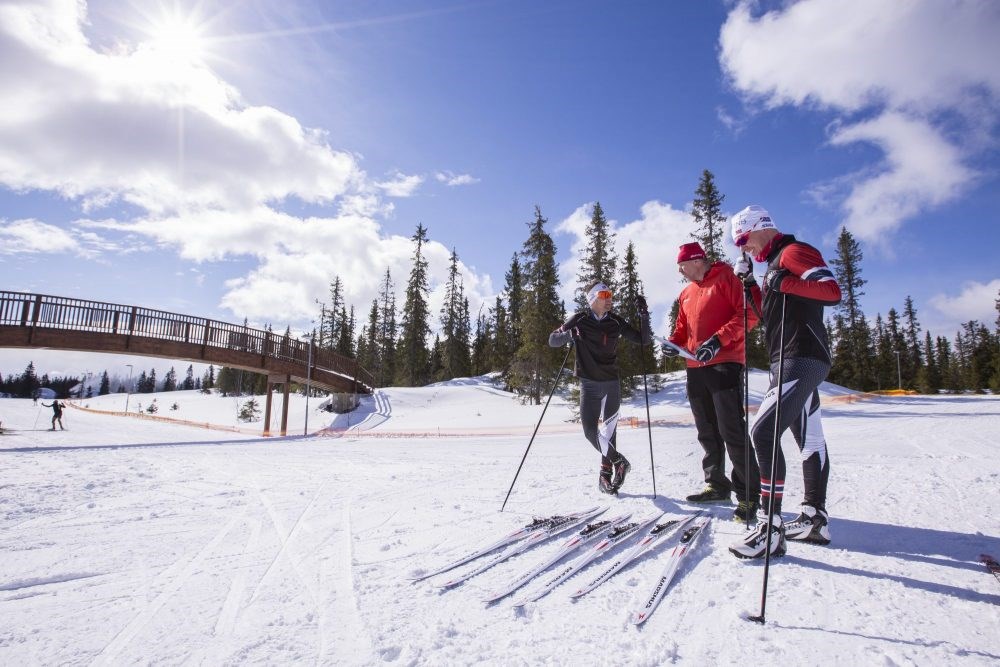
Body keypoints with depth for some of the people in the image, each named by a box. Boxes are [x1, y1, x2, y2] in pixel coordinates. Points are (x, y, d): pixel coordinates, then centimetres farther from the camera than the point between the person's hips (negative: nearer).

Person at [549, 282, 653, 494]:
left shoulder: (616, 322, 1)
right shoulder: (580, 320, -3)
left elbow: (643, 341, 2)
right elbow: (552, 340, -3)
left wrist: (643, 315, -10)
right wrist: (569, 334, -24)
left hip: (611, 383, 0)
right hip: (588, 384, 0)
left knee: (607, 428, -10)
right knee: (590, 431, -3)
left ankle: (606, 470, 9)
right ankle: (617, 461, 20)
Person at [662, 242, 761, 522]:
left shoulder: (725, 277, -2)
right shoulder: (686, 293, 20)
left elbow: (748, 314, -11)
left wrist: (718, 340, -20)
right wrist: (674, 344, 3)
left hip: (725, 363, -8)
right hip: (696, 368, 8)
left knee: (732, 430, -9)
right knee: (707, 432, 13)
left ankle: (749, 494, 1)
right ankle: (717, 485, 25)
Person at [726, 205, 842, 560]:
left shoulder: (793, 251, -7)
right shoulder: (776, 263, 22)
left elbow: (832, 290, -19)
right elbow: (768, 314, 21)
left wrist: (784, 283, -28)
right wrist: (749, 283, 12)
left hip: (802, 359, -11)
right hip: (789, 362, 11)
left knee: (764, 432, -17)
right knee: (809, 440, 14)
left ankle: (771, 528, -13)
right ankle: (815, 519, 24)